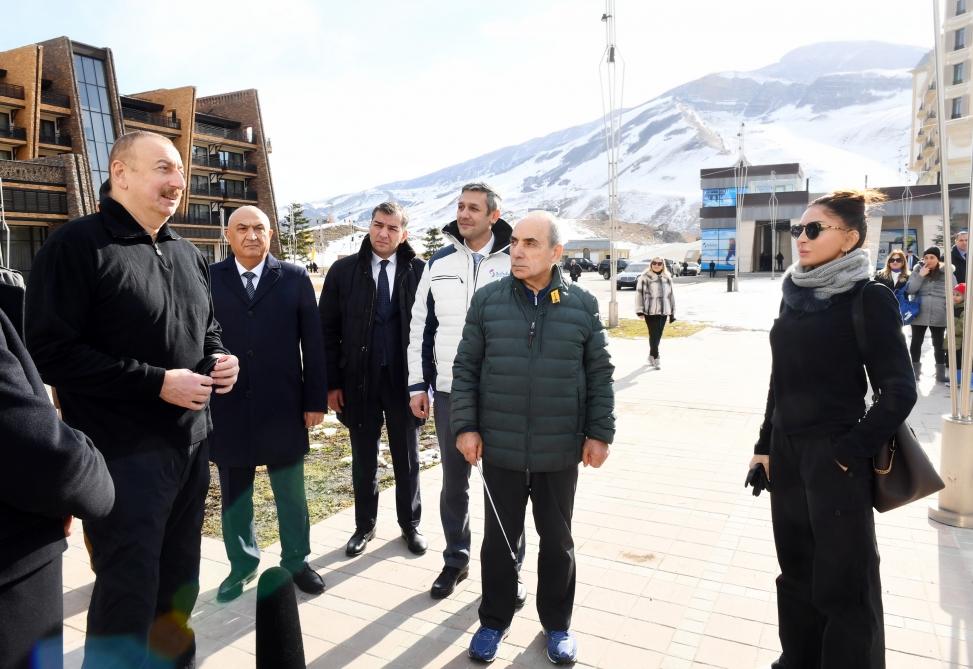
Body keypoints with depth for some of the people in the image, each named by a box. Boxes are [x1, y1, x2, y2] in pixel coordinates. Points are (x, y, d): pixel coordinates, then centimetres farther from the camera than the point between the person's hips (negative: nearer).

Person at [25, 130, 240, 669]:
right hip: (123, 453, -7)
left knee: (178, 579, 19)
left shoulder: (188, 254, 12)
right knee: (129, 593, 2)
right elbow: (50, 352, -17)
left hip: (190, 444, 7)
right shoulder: (77, 246, -11)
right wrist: (157, 381, -20)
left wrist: (220, 360, 0)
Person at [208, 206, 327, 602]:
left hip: (282, 406, 0)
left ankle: (296, 562, 31)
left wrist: (316, 400, -2)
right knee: (234, 494, 14)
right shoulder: (209, 279, 1)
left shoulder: (295, 279, 1)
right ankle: (242, 565, 34)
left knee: (291, 493, 13)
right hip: (227, 407, 1)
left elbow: (313, 343, 1)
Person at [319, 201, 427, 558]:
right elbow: (328, 329, 1)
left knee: (407, 458, 14)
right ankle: (364, 526, 32)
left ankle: (410, 524, 32)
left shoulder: (419, 271, -4)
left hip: (404, 380, -1)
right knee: (364, 459, 14)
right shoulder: (344, 271, -1)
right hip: (358, 380, 1)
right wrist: (332, 382, -3)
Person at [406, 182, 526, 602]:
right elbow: (421, 327, 8)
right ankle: (456, 559, 32)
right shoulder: (438, 263, 5)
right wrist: (417, 385, 4)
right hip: (449, 393, 2)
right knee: (454, 482, 14)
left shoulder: (514, 262, -2)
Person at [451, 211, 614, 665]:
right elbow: (466, 368, 1)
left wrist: (599, 433, -1)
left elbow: (599, 375, 2)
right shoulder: (487, 301, -2)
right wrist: (465, 426, -5)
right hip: (500, 448, 0)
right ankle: (493, 622, 34)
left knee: (557, 540, 16)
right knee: (498, 539, 14)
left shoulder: (582, 305, -1)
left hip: (560, 450, 0)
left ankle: (557, 624, 36)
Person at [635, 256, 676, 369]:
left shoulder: (667, 278, 11)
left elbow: (671, 295, 16)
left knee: (658, 335, 12)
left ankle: (651, 356, 28)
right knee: (654, 334, -6)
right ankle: (655, 358, 0)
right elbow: (639, 293, -5)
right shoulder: (645, 277, -4)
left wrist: (672, 312, 13)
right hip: (650, 311, -5)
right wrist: (639, 310, -12)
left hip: (664, 311, 5)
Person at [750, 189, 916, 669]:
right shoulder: (795, 294, 7)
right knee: (796, 571, 18)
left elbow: (900, 391, -13)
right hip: (787, 454, 6)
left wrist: (849, 451, -13)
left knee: (843, 584, 6)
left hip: (835, 459, -6)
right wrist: (765, 445, 11)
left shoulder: (869, 298, -11)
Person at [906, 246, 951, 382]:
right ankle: (915, 371, 20)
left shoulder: (946, 272, 0)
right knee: (916, 342, 8)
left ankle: (940, 373, 18)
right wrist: (920, 276, -14)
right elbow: (909, 290, -6)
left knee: (939, 344, 9)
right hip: (919, 314, 0)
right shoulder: (917, 270, 1)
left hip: (939, 316, 0)